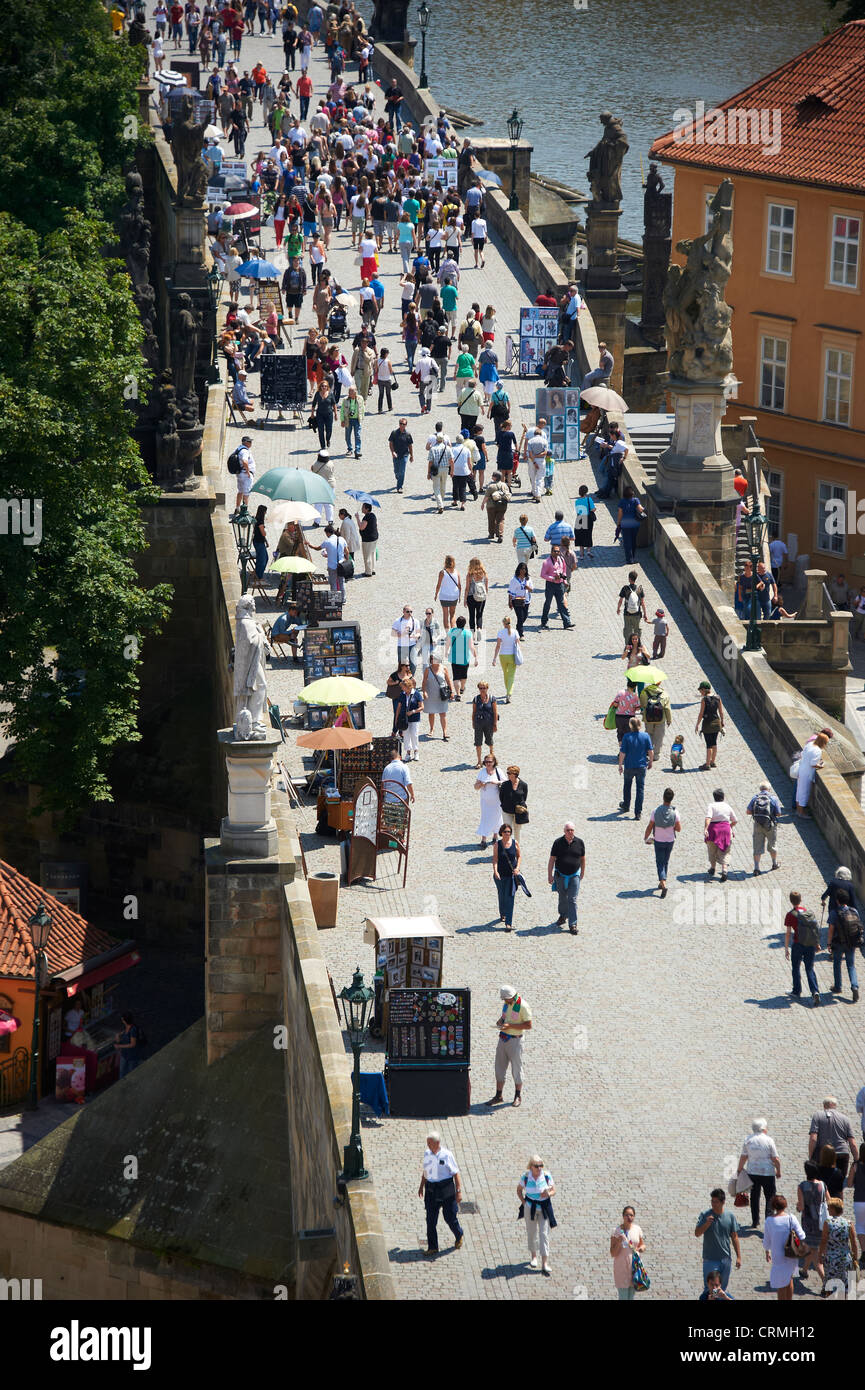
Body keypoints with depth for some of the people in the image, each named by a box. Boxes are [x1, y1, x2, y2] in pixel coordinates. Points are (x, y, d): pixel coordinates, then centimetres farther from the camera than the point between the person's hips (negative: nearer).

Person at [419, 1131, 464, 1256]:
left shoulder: (446, 1155, -12)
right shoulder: (427, 1153, 3)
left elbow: (456, 1173, -7)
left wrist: (459, 1191, -10)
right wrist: (422, 1186, 20)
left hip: (446, 1189, -4)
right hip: (431, 1189, 4)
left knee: (450, 1217, 6)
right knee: (431, 1219, 1)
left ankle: (459, 1235, 36)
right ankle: (432, 1247, 9)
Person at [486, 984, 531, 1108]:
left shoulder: (522, 1006, -16)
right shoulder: (506, 1004, 7)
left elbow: (528, 1025, -17)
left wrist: (510, 1026, -22)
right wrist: (500, 1021, 0)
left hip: (515, 1040, -7)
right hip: (503, 1038, 7)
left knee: (516, 1069, 3)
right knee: (499, 1067, 9)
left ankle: (518, 1097, 15)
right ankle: (499, 1096, 16)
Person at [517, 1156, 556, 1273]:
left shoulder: (546, 1176, -10)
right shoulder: (526, 1177, -10)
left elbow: (553, 1190, 0)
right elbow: (519, 1190, 7)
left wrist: (548, 1194, -22)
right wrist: (524, 1202, -4)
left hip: (544, 1209, -1)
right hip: (530, 1208, 1)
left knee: (544, 1234, -5)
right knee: (532, 1233, 14)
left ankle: (545, 1264, -6)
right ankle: (533, 1256, 37)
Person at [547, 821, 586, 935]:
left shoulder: (579, 842, -2)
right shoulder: (558, 843, -6)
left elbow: (582, 859, 11)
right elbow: (552, 859, -3)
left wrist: (582, 873, 16)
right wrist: (550, 875, -5)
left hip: (574, 875, -1)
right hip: (560, 875, 1)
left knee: (572, 900, -7)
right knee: (562, 898, 15)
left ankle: (573, 925, -6)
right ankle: (563, 916, 39)